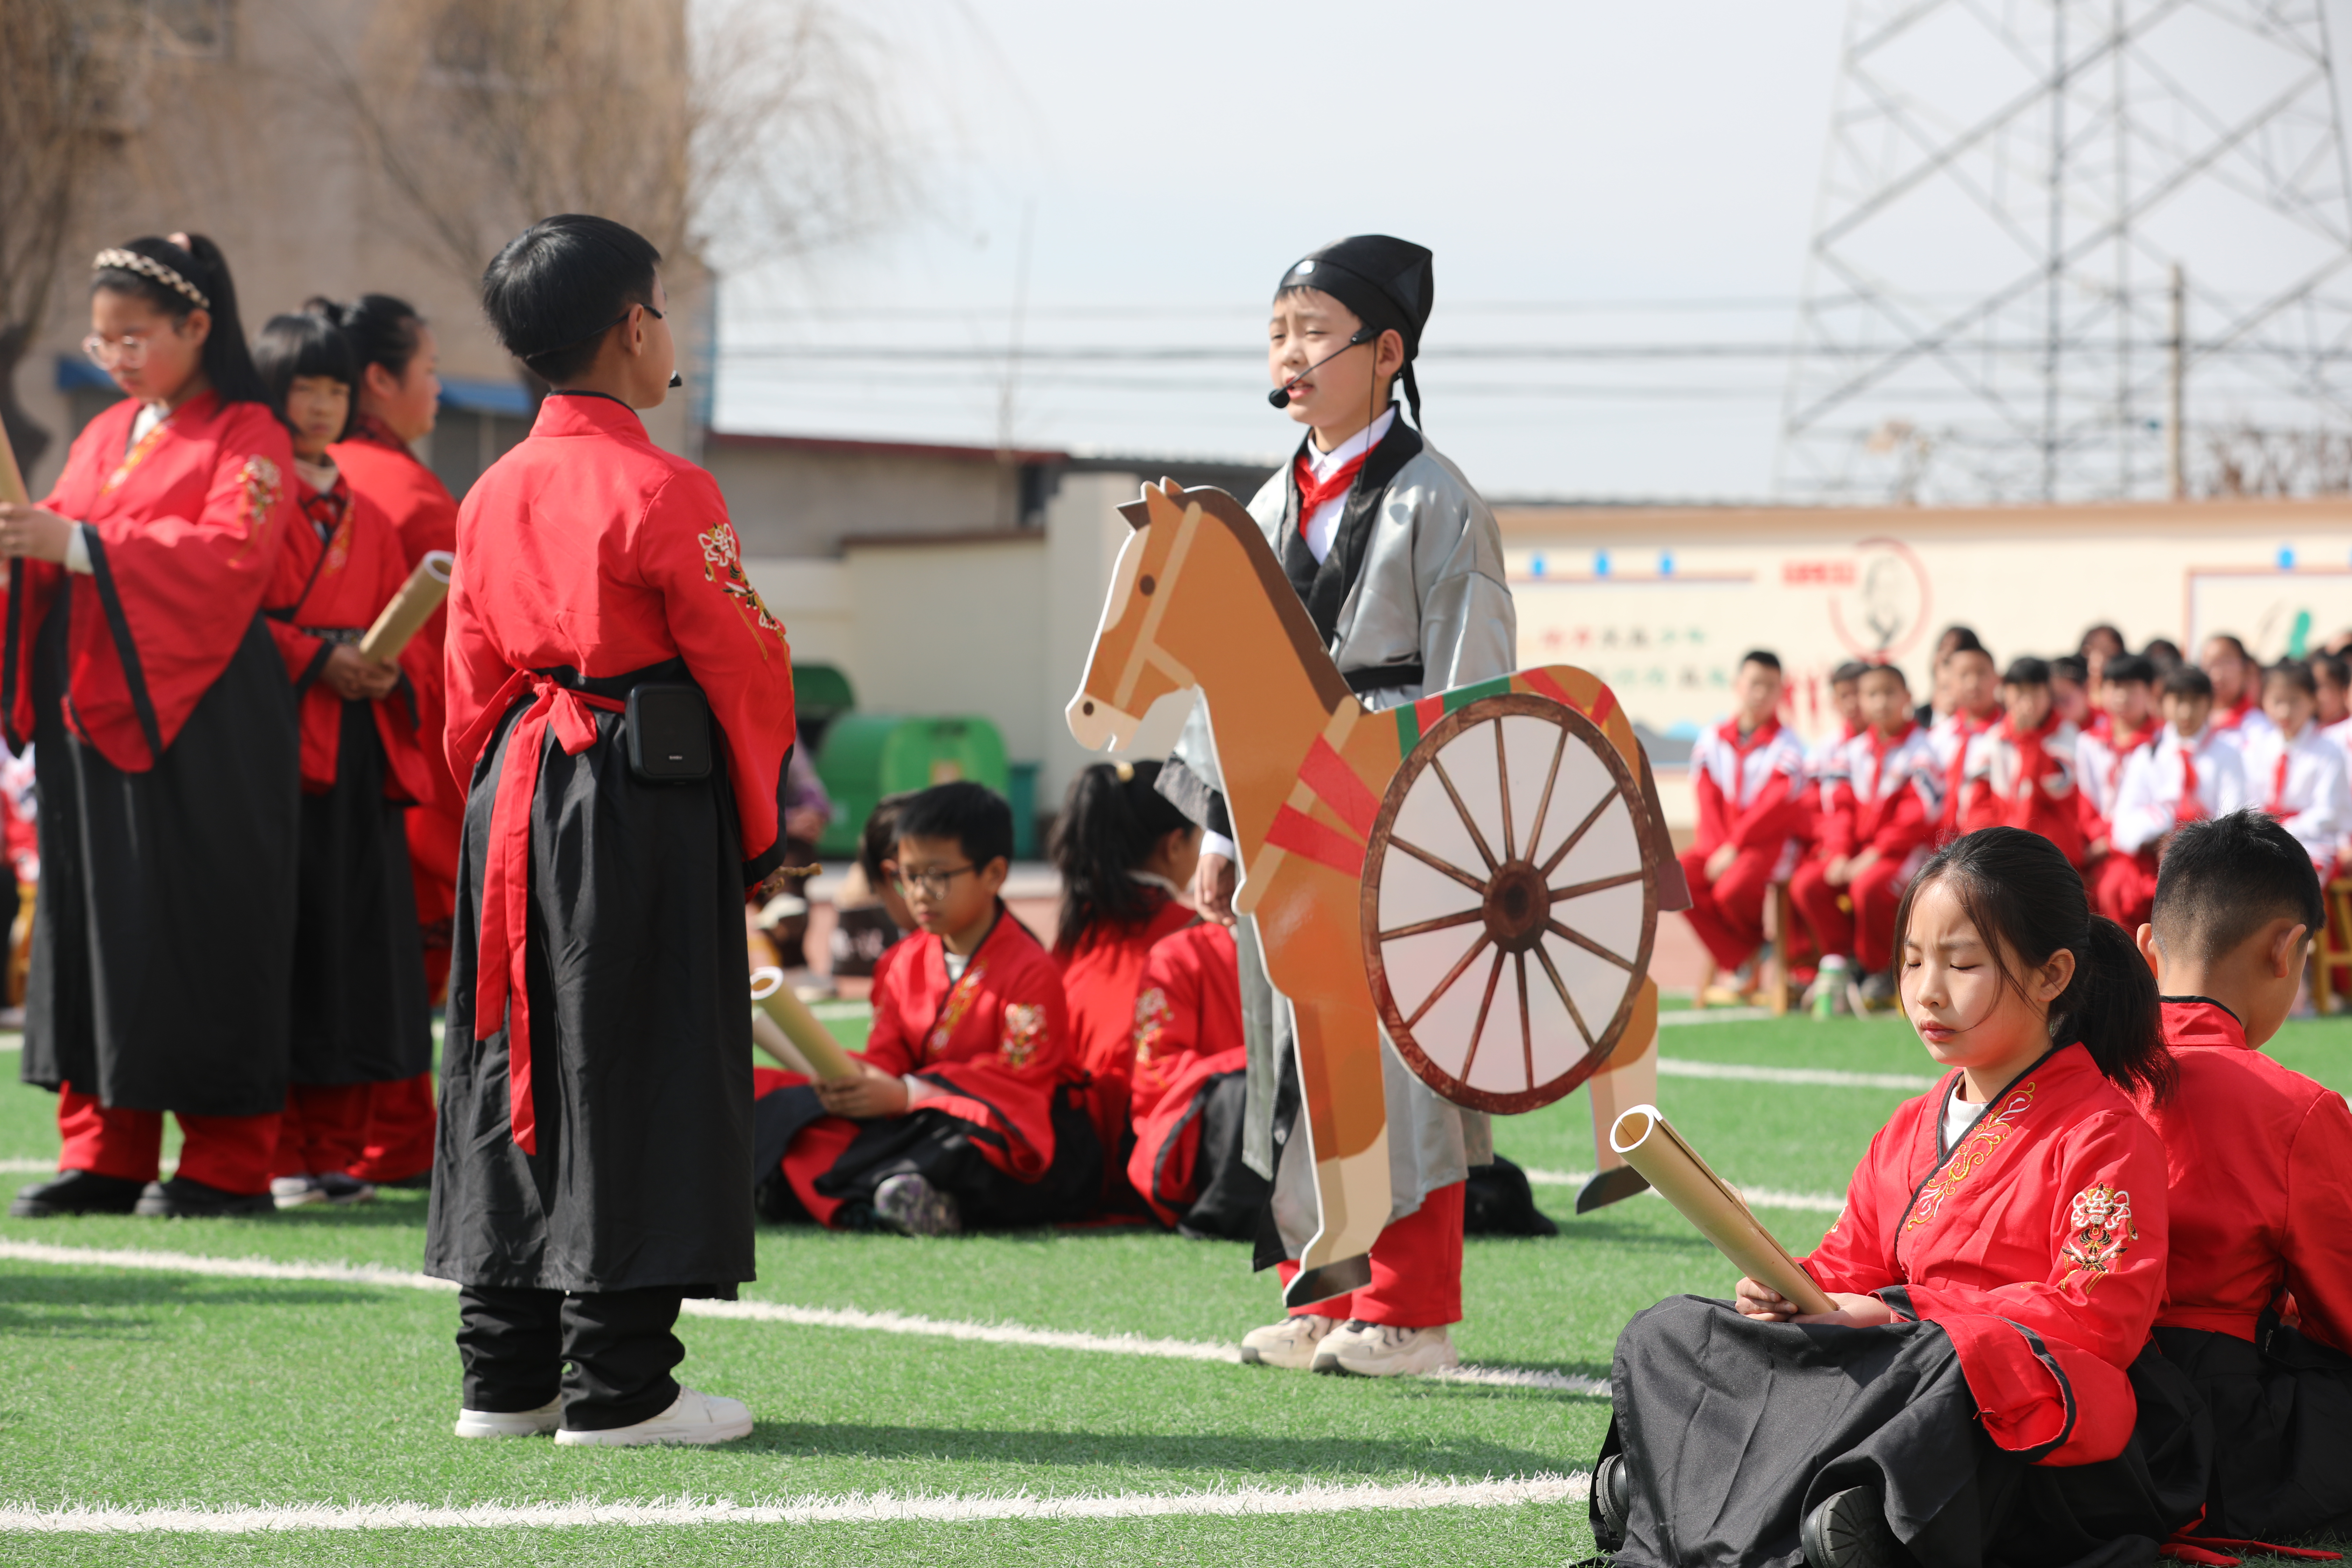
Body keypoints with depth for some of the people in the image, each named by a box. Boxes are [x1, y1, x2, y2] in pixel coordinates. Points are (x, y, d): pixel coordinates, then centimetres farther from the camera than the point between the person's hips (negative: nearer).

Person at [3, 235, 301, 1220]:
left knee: (201, 930, -4)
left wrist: (80, 545, -24)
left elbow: (231, 554, -18)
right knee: (93, 920, 4)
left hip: (196, 724, -7)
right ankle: (107, 1156, 9)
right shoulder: (106, 437, 18)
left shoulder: (247, 437, -3)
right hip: (90, 713, 7)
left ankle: (226, 1164, 1)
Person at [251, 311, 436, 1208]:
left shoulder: (368, 519, 20)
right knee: (282, 948, -7)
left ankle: (334, 1150, 10)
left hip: (362, 754, 6)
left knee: (357, 950, 4)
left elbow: (409, 631, 19)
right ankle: (271, 1156, -3)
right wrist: (315, 659, -16)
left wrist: (392, 671, -2)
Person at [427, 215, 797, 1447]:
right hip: (652, 803, -7)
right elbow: (744, 666, -8)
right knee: (637, 1074, -2)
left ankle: (506, 1376, 15)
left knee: (521, 1066, 11)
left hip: (516, 801, 7)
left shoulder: (493, 496, 9)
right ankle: (619, 1383, 0)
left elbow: (471, 684, 13)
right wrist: (761, 828, 4)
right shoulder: (664, 493, -11)